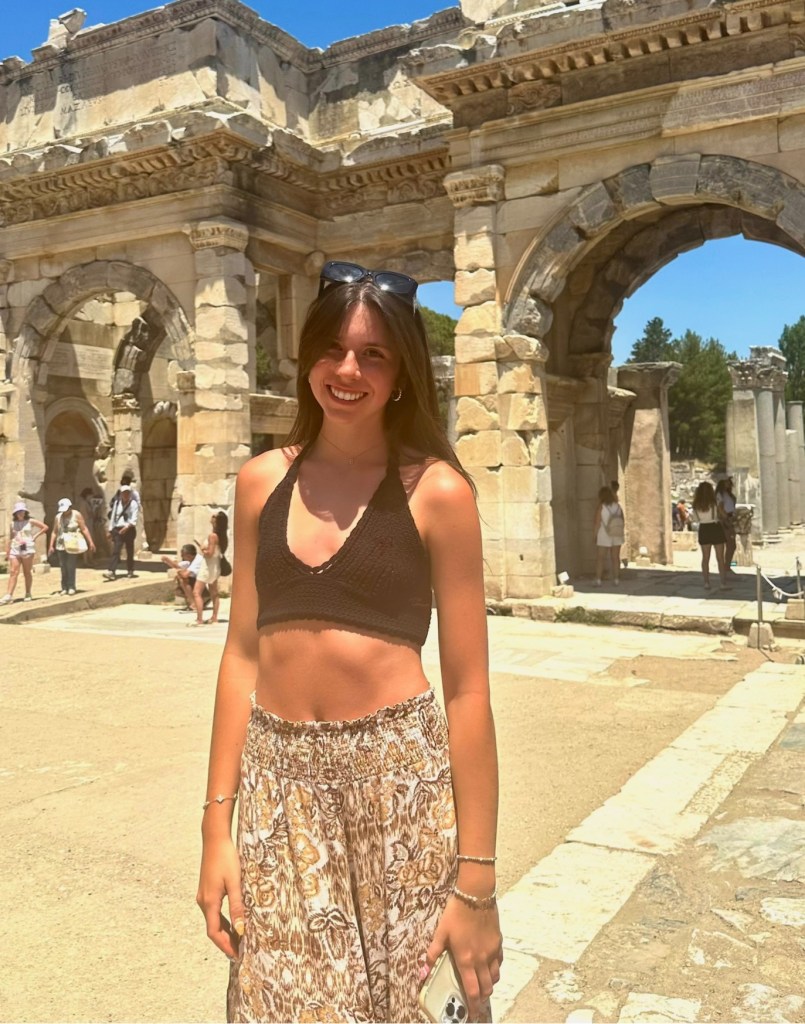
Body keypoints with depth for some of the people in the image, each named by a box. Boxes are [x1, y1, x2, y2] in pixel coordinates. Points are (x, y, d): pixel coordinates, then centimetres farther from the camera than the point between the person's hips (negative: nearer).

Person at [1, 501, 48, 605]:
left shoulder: (30, 522, 4)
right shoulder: (13, 523, 11)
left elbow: (45, 527, 5)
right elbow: (10, 539, 11)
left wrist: (35, 536, 1)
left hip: (27, 549, -2)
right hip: (15, 550, 2)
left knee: (27, 572, 3)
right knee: (13, 572, -7)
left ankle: (28, 594, 13)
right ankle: (8, 596, -15)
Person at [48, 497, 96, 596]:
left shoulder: (76, 515, -3)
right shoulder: (58, 517, 7)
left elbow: (84, 529, -4)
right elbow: (54, 532, 11)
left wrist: (91, 542, -7)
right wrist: (51, 546, 7)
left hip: (73, 545, -3)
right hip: (61, 545, 3)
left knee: (71, 566, -8)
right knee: (63, 567, 3)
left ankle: (71, 587, 0)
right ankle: (64, 587, 12)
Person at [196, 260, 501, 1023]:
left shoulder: (436, 491, -9)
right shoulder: (262, 481, 3)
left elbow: (467, 687, -9)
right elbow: (243, 654, 5)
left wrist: (477, 876, -9)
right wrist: (218, 824, 3)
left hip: (399, 783, -3)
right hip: (278, 786, 3)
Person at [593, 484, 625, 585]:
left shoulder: (601, 507, -13)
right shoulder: (618, 506, 0)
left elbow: (597, 523, -14)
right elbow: (622, 521, 4)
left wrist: (595, 534, -3)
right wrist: (620, 532, 14)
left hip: (604, 536, -4)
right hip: (616, 535, 4)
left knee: (600, 558, 2)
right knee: (615, 557, 10)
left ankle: (598, 580, -4)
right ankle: (616, 579, 10)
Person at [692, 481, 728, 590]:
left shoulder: (696, 505, -2)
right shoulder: (714, 502, -13)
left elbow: (696, 519, 4)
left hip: (703, 530, 3)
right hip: (716, 528, -3)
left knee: (705, 558, 9)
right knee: (720, 558, 3)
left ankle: (706, 583, 8)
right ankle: (723, 583, 1)